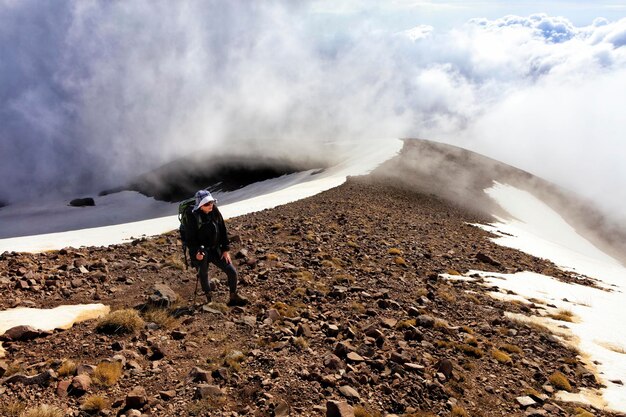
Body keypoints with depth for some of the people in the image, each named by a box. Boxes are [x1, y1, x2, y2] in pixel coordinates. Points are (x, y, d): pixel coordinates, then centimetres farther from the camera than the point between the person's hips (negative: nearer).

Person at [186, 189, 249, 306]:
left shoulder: (216, 213, -2)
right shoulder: (194, 218, -16)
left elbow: (223, 232, 5)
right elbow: (190, 239, -10)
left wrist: (226, 250, 1)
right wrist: (196, 252, -25)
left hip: (216, 250, 4)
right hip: (200, 252, -4)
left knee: (232, 271, 0)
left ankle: (233, 297, 19)